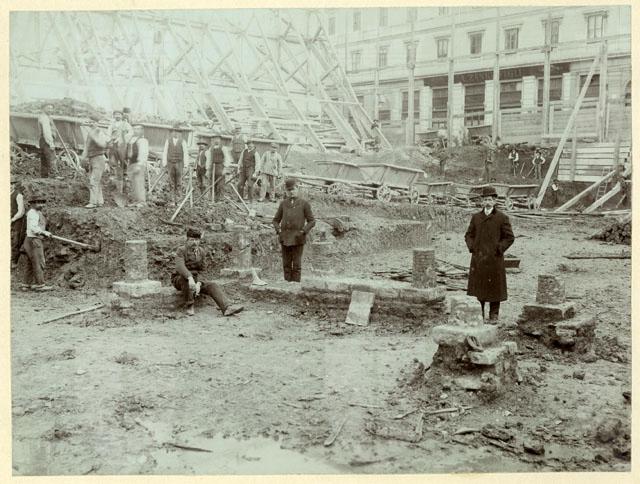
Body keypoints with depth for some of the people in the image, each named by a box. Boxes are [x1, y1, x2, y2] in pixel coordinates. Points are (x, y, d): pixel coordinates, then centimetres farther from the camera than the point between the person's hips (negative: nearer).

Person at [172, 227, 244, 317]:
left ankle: (226, 309, -36)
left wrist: (198, 284, -14)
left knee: (212, 286, -18)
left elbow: (201, 270, 7)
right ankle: (189, 306, -27)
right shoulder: (181, 250, -12)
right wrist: (190, 278, -48)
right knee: (186, 277, -38)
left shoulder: (201, 251, 4)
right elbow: (180, 266, -31)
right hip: (179, 280, -4)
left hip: (195, 280, 5)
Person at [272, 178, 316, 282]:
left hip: (298, 238, -3)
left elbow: (312, 221, 3)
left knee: (297, 263, -1)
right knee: (286, 263, 5)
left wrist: (303, 231, -10)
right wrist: (278, 230, -1)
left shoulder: (304, 204, 3)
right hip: (285, 238, 3)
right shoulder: (283, 204, 11)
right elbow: (276, 220, 17)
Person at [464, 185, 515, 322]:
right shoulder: (476, 217, 8)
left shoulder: (502, 218, -2)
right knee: (477, 286, 5)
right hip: (478, 258, 3)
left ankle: (494, 315, 13)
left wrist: (499, 249, -10)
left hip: (494, 259, -3)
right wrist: (472, 247, -1)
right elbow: (469, 235, 15)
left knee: (494, 286, 3)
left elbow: (509, 237, 0)